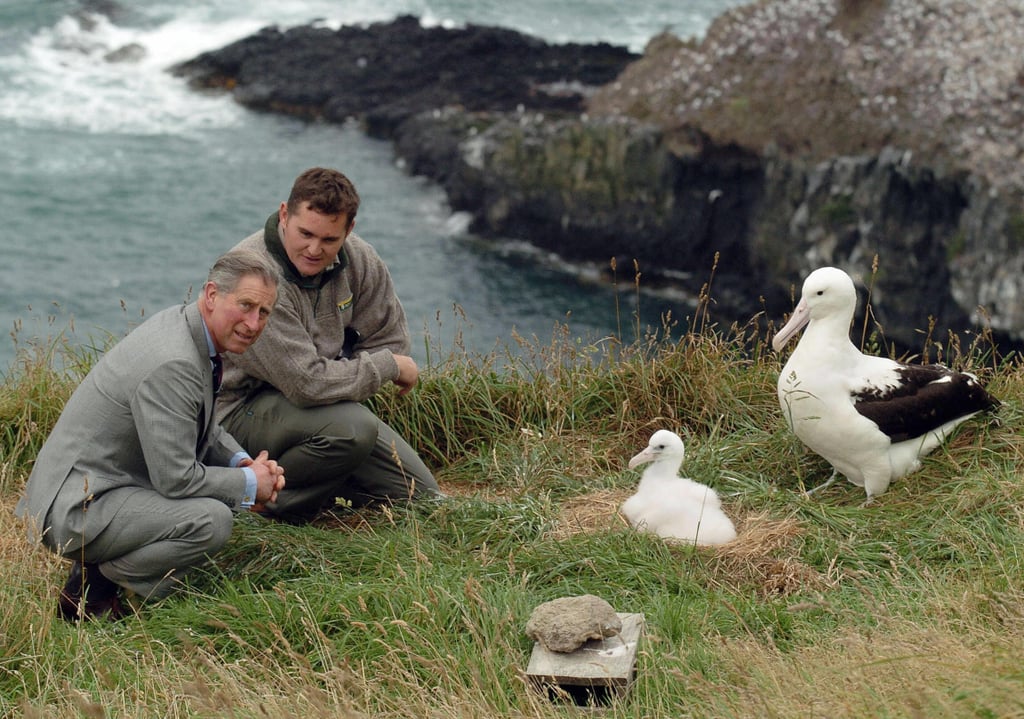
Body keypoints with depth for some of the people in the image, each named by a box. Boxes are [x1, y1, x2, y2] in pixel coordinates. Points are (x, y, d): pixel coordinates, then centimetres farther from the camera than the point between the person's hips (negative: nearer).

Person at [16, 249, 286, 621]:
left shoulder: (181, 323, 6)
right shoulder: (172, 365, -26)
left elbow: (203, 430, 20)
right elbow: (176, 477, -25)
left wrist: (243, 462, 2)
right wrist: (250, 484, -11)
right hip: (75, 509, -11)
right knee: (211, 520, -27)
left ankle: (104, 563, 11)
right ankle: (94, 584, -7)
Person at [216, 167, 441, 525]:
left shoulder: (357, 257, -6)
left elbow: (391, 339, 5)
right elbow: (309, 384, -31)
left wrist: (340, 379, -10)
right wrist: (391, 365, -18)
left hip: (322, 400, 7)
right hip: (246, 409, -7)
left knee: (422, 496, 3)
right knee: (355, 427, -37)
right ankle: (270, 500, -11)